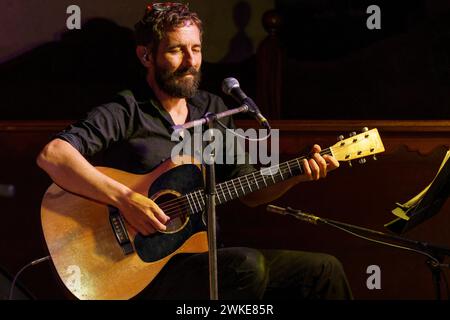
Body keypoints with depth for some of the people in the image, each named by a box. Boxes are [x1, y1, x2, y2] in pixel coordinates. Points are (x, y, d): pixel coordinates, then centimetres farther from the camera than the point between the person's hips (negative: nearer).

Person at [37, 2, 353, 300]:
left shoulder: (213, 109, 14)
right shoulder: (126, 113, -8)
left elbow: (249, 192, 18)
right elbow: (52, 155, -23)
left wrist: (298, 174, 0)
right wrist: (125, 199, -28)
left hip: (208, 257, 7)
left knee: (324, 270, -5)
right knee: (248, 266, -33)